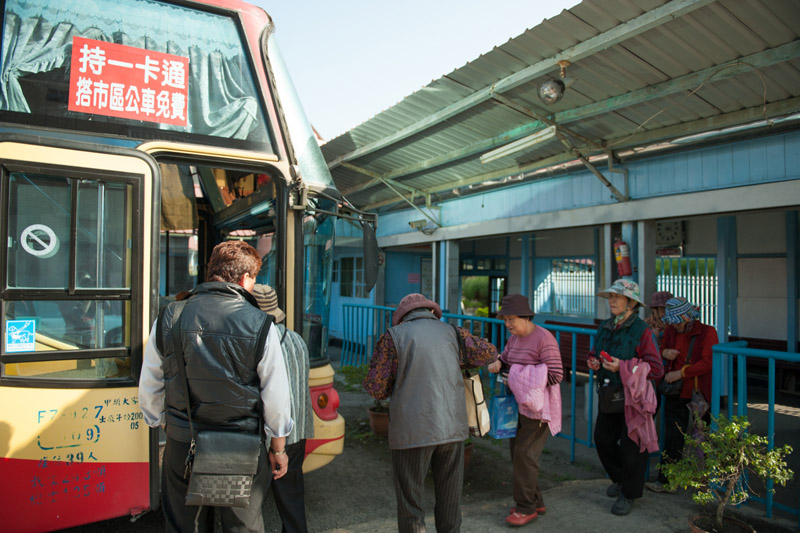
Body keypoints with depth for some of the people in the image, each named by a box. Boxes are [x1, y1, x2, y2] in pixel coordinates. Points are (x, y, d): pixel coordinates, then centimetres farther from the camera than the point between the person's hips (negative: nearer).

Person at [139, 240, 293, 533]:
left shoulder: (168, 318, -5)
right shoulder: (261, 325, -13)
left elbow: (149, 389, 5)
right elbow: (277, 398, -8)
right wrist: (278, 449, 7)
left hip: (181, 447, 3)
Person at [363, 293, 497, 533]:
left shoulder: (393, 336, -2)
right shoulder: (452, 333, 8)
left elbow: (375, 388, -4)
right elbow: (489, 353, 21)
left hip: (413, 431, -3)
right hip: (452, 427, 4)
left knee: (410, 502, 9)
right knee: (449, 499, 18)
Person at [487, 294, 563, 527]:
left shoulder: (544, 339, -19)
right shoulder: (515, 337, 6)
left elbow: (555, 375, -22)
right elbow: (506, 359, 17)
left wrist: (521, 381, -21)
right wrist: (497, 364, -7)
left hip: (540, 407, -8)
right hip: (521, 404, 8)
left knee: (524, 453, -7)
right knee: (516, 450, 10)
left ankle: (526, 507, 8)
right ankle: (535, 502, 23)